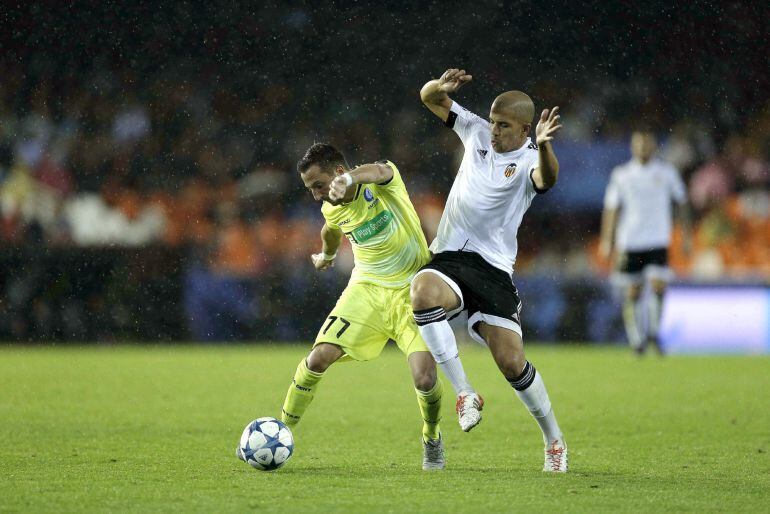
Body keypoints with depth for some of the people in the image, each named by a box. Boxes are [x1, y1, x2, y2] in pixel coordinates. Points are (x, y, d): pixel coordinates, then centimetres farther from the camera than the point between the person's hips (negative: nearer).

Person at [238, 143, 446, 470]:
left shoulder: (382, 183, -17)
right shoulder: (333, 210, -1)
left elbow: (381, 171, -43)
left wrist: (348, 180, -64)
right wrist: (327, 255, 46)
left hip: (412, 289, -4)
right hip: (367, 287, 4)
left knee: (425, 378, -18)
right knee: (320, 357, -14)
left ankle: (431, 438, 14)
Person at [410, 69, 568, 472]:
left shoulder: (530, 161, -5)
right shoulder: (477, 132, 10)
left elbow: (547, 179, -30)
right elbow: (430, 99, 13)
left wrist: (543, 146, -52)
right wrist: (441, 87, -12)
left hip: (494, 268, -3)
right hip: (448, 259, 3)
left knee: (512, 363, -11)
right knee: (423, 292, -34)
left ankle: (554, 441, 14)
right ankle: (465, 393, -22)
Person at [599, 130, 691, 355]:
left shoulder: (666, 172, 5)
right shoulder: (621, 174, 3)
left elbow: (682, 202, 14)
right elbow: (611, 208, 7)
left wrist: (686, 235, 11)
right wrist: (607, 240, 2)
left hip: (658, 241, 0)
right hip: (629, 241, 0)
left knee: (658, 287, -15)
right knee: (632, 294, 2)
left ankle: (653, 332, 1)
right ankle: (635, 338, 13)